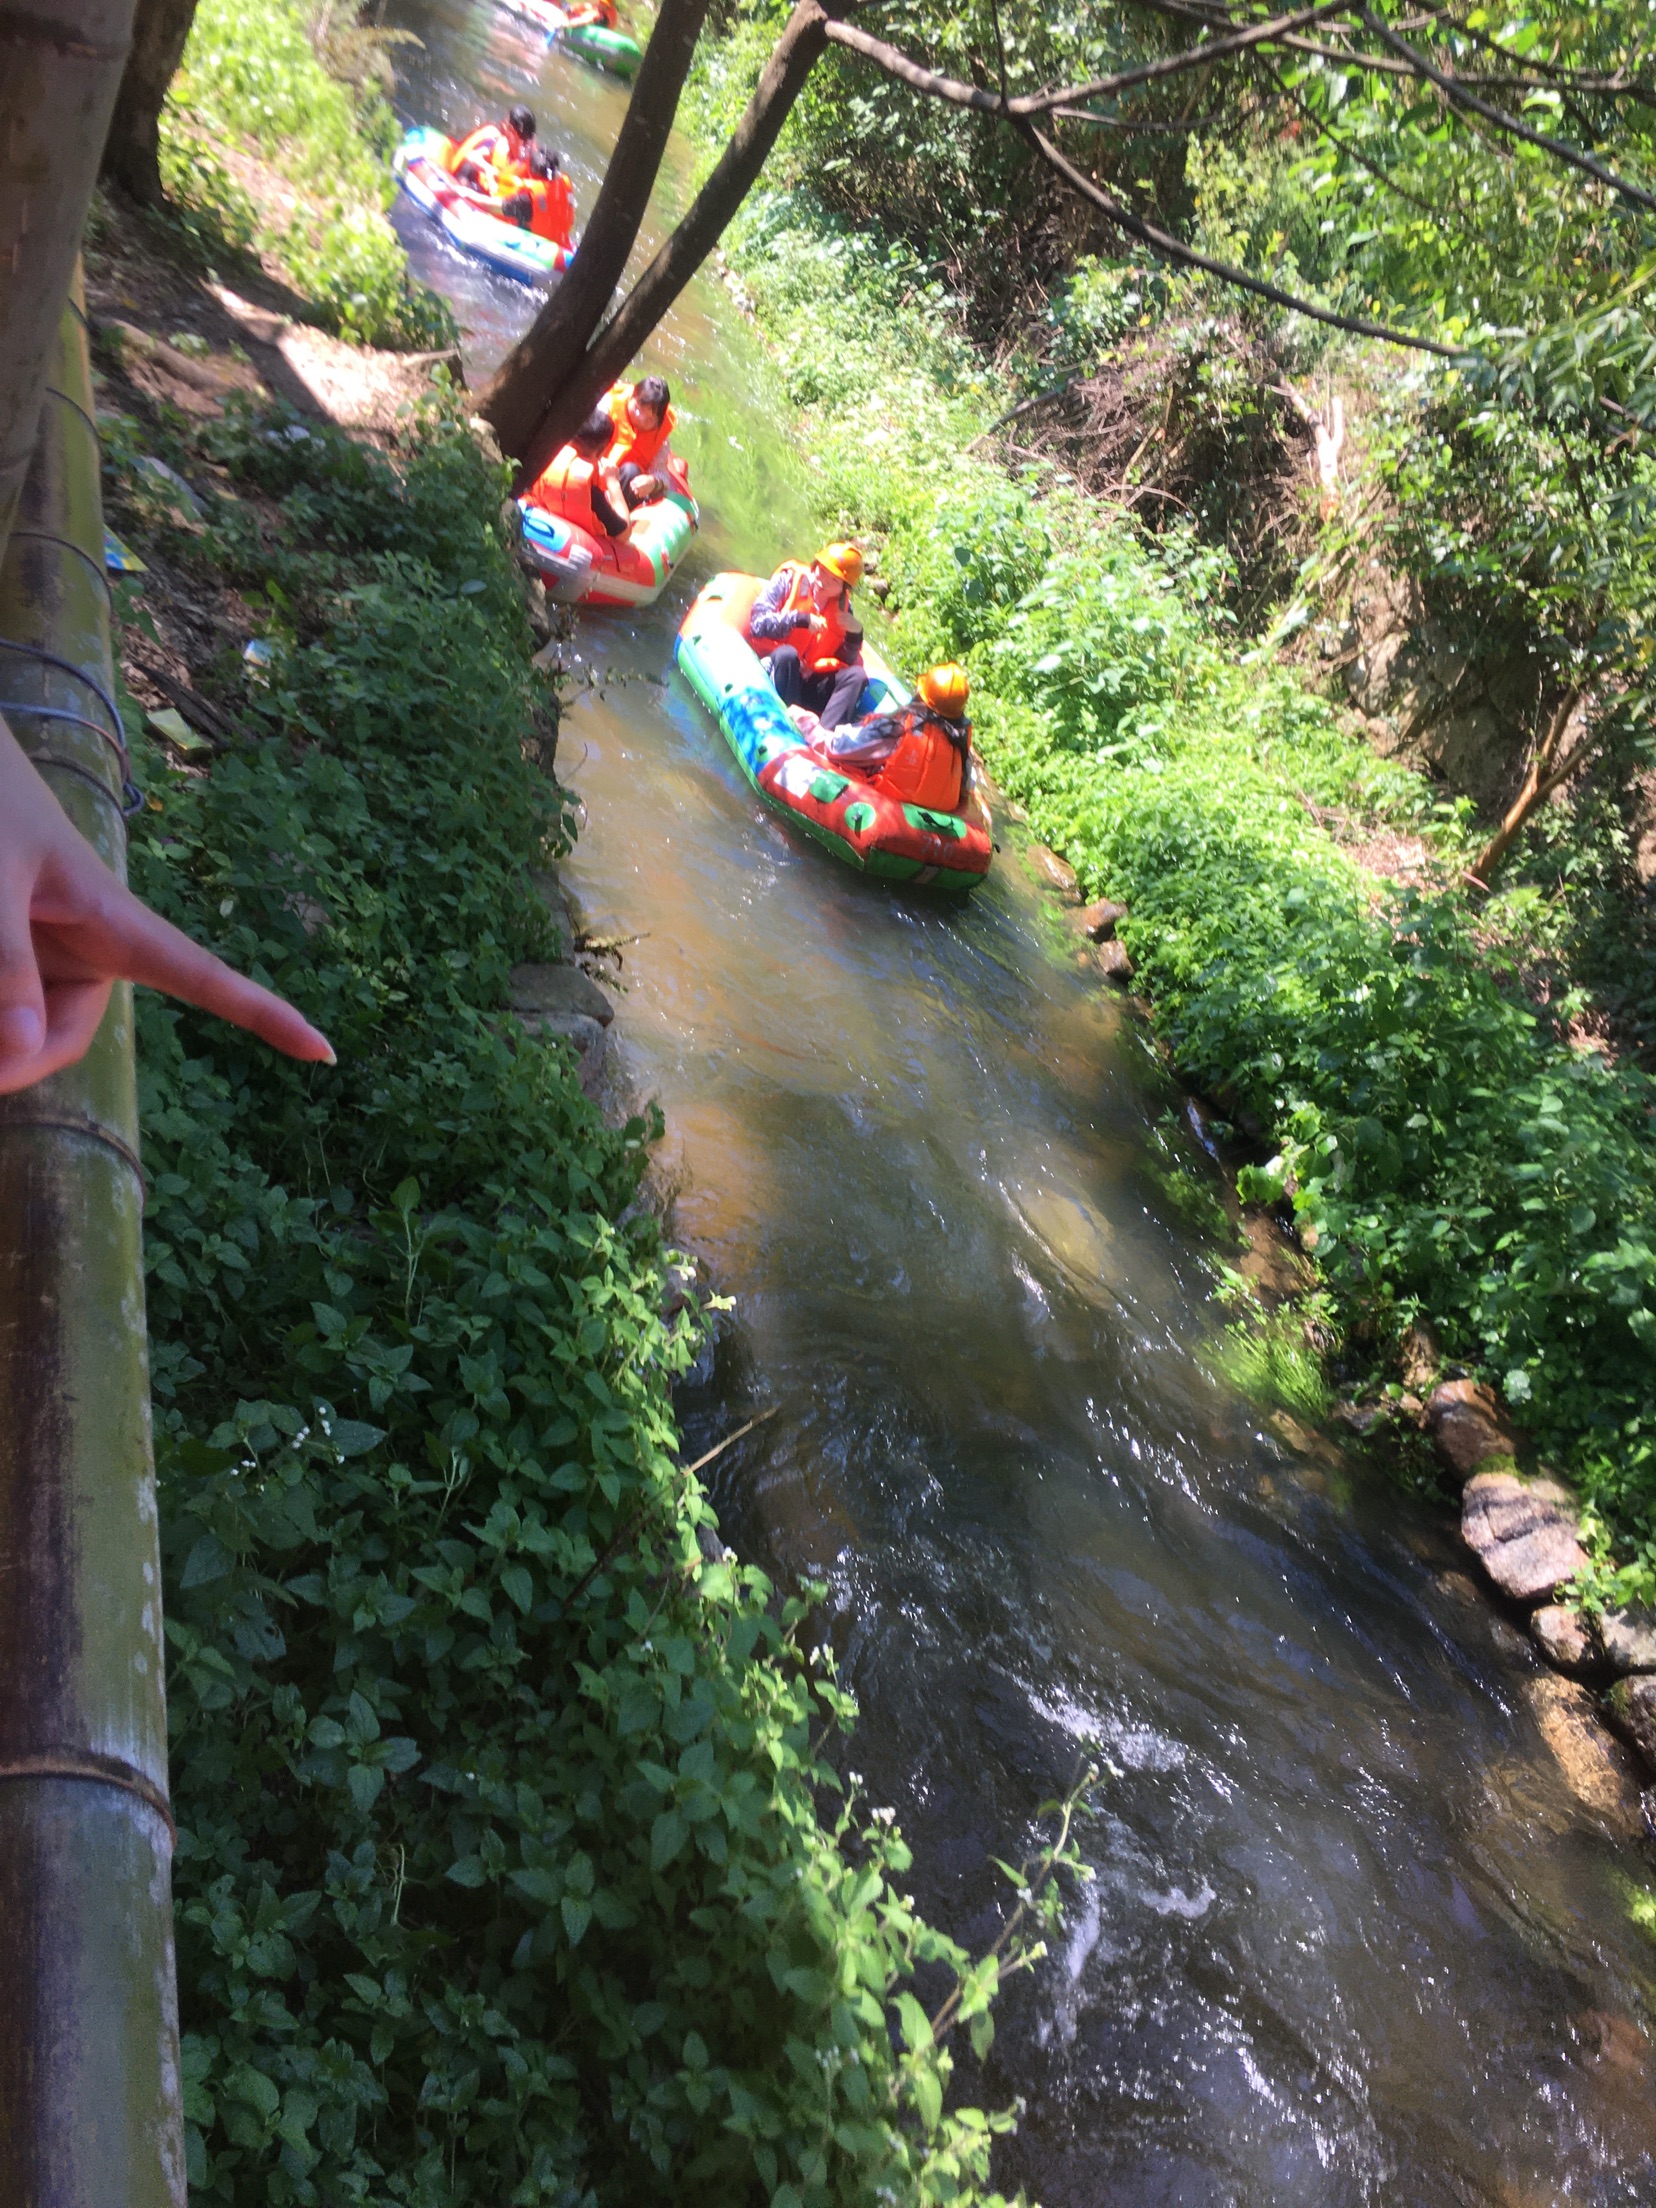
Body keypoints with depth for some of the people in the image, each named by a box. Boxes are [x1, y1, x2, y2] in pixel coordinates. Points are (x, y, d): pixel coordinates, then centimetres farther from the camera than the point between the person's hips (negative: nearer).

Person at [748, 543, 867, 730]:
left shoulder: (843, 607, 9)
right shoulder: (789, 580, -2)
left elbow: (847, 661, 9)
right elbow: (757, 623, -13)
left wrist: (855, 634, -9)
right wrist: (800, 619, -20)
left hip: (810, 683, 4)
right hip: (773, 669, -4)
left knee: (856, 676, -19)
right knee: (787, 653, -34)